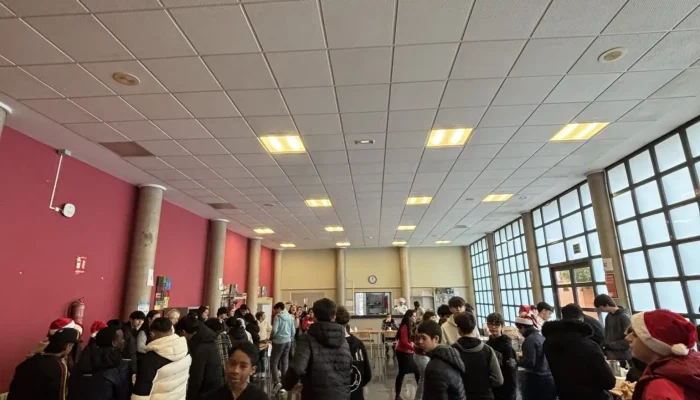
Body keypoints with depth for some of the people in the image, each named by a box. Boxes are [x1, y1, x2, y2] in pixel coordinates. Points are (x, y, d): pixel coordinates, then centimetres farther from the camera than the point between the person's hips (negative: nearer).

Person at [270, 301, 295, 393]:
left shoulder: (278, 317, -12)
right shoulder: (290, 317, 6)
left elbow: (274, 330, -19)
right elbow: (293, 331, 10)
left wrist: (271, 337, -1)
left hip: (279, 341, -6)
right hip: (288, 341, 6)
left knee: (274, 362, 1)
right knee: (285, 362, 15)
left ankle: (277, 382, -10)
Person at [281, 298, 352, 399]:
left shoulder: (307, 339, -13)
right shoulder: (344, 341, 0)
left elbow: (297, 368, -25)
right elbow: (350, 372, 6)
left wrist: (286, 384, -7)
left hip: (315, 395, -3)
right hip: (342, 395, 4)